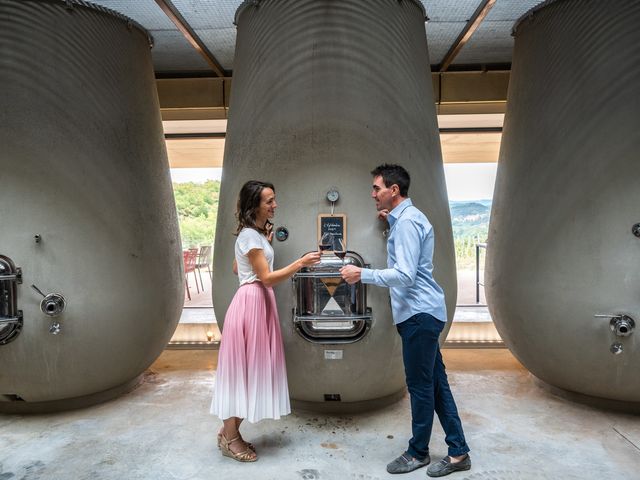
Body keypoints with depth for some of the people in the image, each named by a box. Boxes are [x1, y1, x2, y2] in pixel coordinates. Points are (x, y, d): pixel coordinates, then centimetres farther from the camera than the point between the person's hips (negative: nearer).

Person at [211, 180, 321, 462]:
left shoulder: (254, 233, 14)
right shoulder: (250, 236, -17)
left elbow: (236, 269, 21)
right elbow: (267, 278, -20)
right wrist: (300, 263, -26)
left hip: (259, 303, 10)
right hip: (251, 304, -10)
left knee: (251, 368, 13)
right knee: (242, 368, -1)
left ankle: (229, 432, 25)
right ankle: (230, 440, 13)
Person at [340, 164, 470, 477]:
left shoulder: (407, 221, -16)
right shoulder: (404, 218, 16)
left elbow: (405, 275, -24)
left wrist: (362, 274, -19)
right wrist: (390, 220, 27)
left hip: (419, 314, -11)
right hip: (421, 313, 11)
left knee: (421, 386, 4)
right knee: (436, 382, 14)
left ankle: (418, 453, 21)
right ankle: (458, 452, 23)